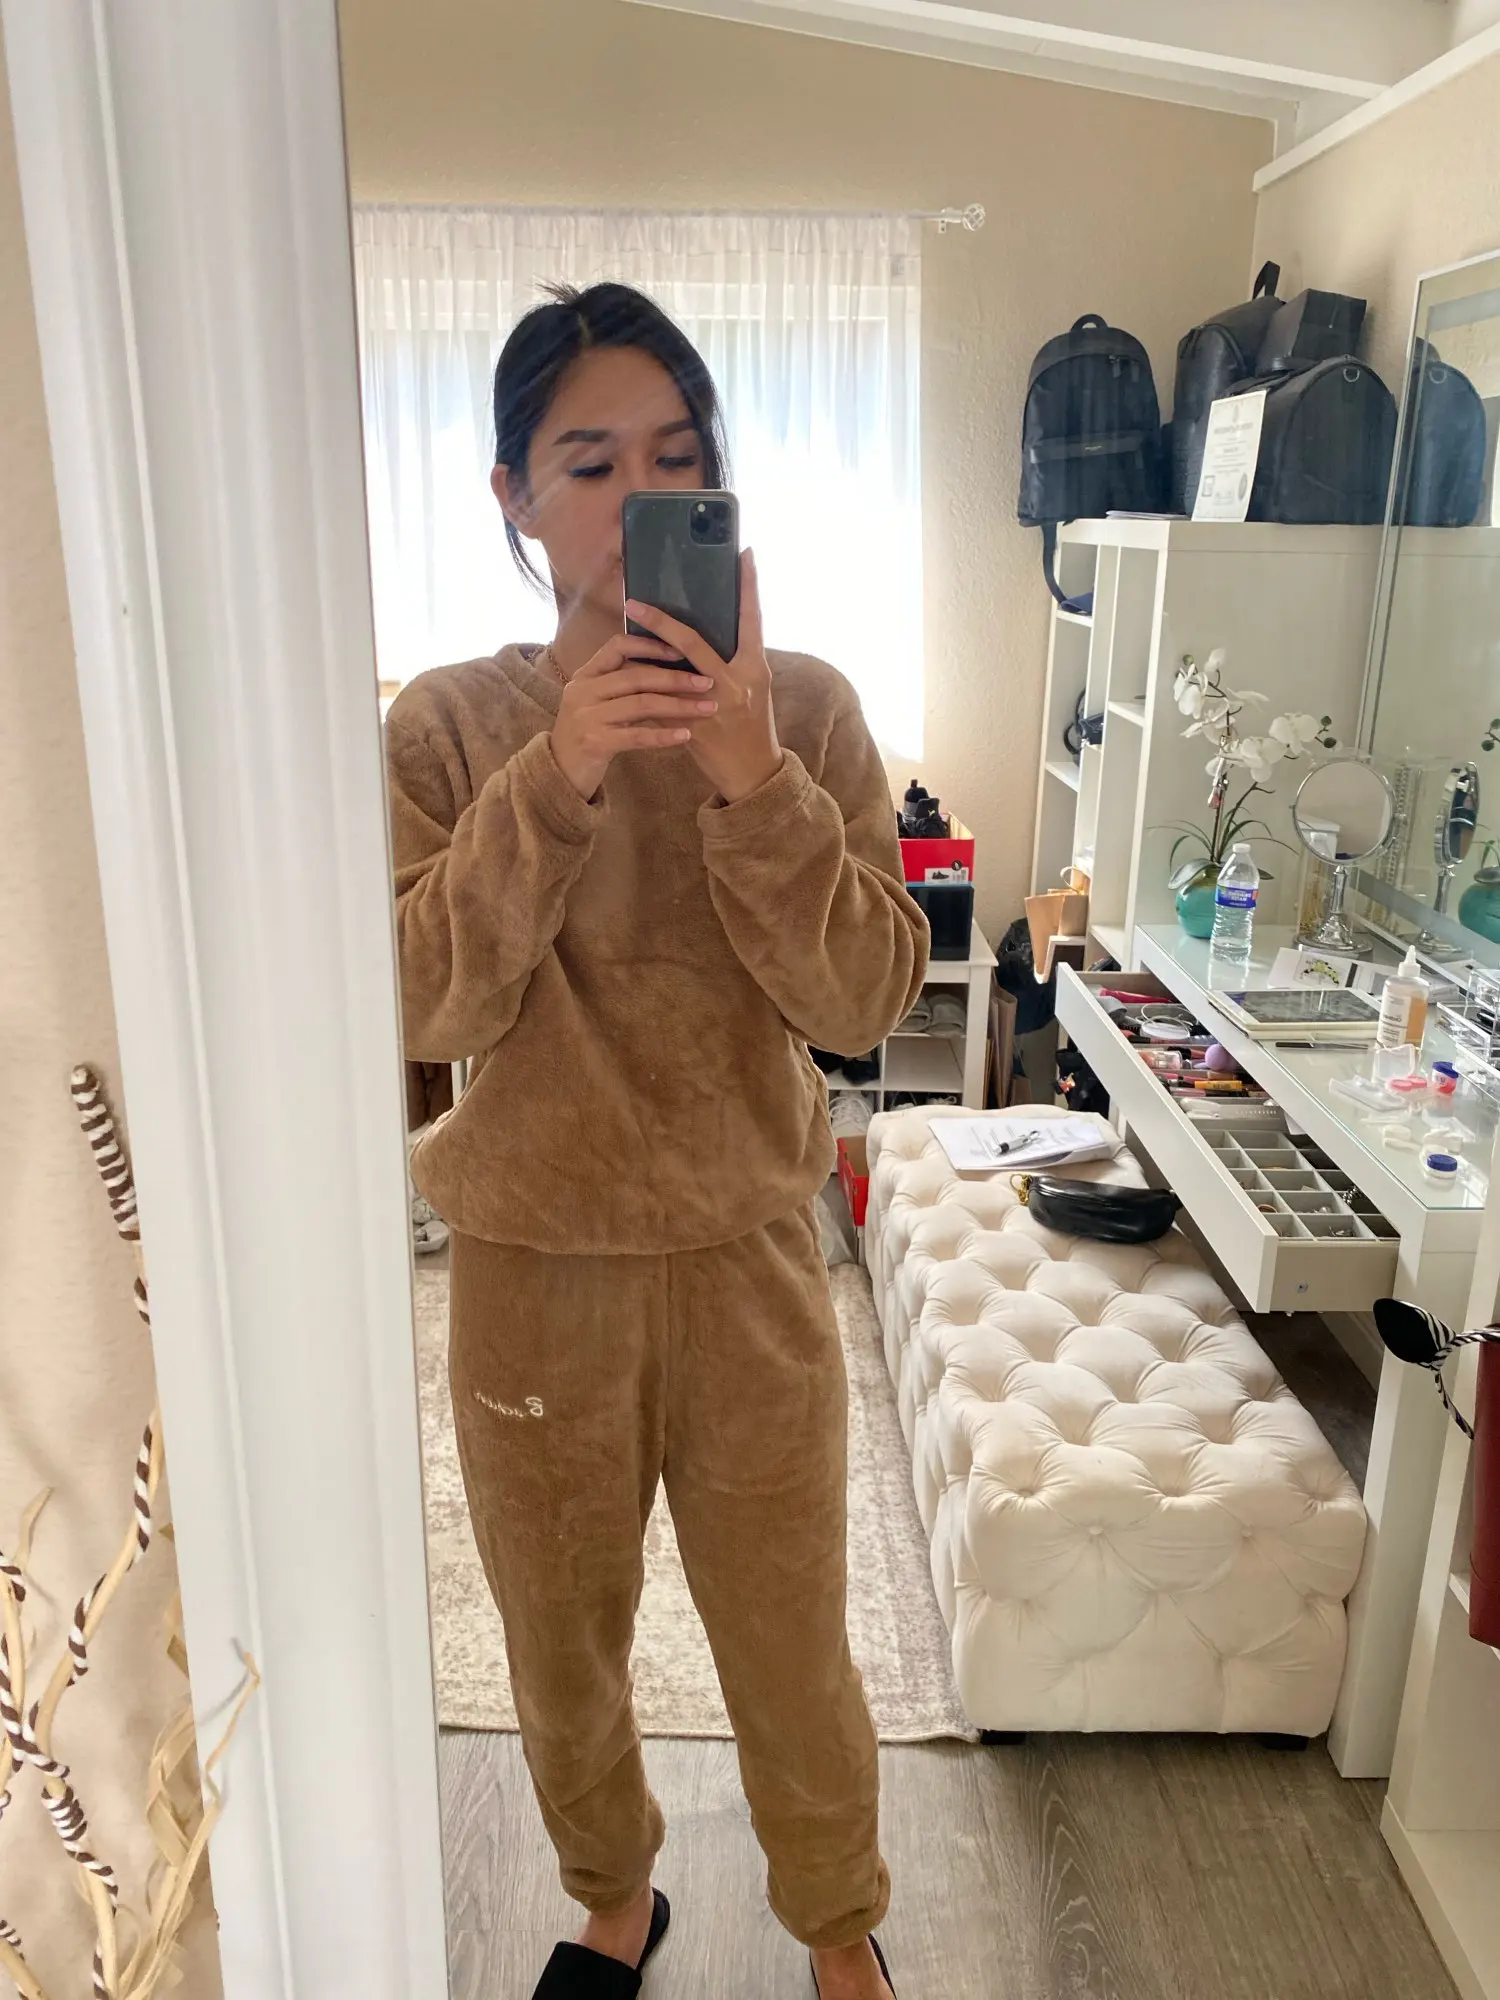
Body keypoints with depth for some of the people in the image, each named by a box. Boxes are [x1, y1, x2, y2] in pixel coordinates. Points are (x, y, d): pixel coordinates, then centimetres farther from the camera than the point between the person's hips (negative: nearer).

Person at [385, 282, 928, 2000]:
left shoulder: (805, 707, -7)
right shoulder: (446, 725, -6)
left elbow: (868, 999, -14)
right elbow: (422, 1006, -16)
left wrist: (752, 778, -27)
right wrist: (554, 784, -28)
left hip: (749, 1265, 0)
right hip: (533, 1272, 1)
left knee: (792, 1651, 18)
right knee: (562, 1651, 22)